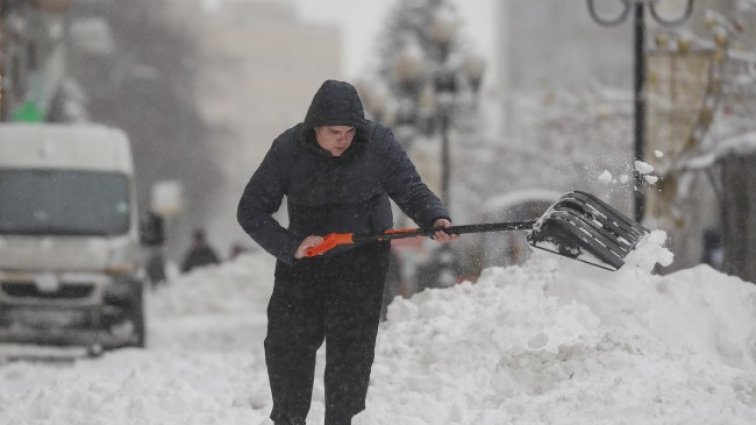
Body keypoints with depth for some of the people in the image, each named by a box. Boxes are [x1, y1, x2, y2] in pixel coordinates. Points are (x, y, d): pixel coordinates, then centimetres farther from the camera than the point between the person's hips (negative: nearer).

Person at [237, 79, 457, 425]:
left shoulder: (378, 143, -16)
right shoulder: (287, 150, -15)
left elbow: (410, 190, -7)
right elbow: (251, 211, -10)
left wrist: (435, 218, -27)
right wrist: (289, 245, -23)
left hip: (362, 256, -1)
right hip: (303, 255, 1)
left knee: (351, 345, -7)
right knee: (286, 343, 2)